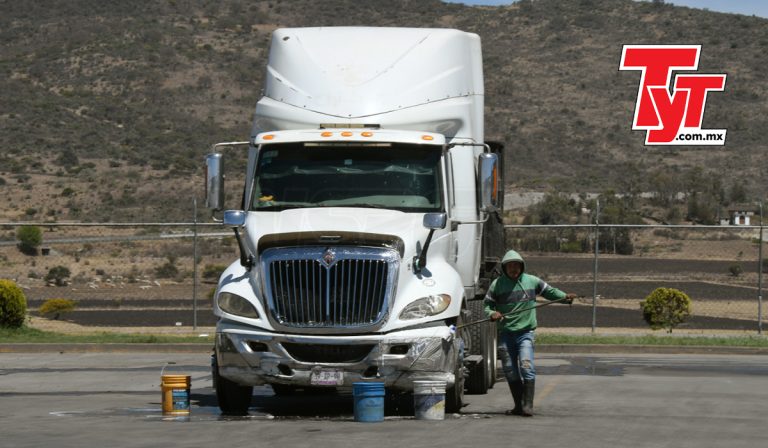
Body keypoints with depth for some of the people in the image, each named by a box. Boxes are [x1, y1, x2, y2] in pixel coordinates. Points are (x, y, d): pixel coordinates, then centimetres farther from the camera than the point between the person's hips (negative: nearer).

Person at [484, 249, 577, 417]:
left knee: (526, 366, -17)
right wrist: (492, 313, -13)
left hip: (525, 332, -2)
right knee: (510, 371, 6)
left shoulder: (531, 281, 4)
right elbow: (487, 304, 9)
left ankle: (528, 405, -17)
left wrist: (565, 297, 0)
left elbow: (549, 291, 16)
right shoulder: (497, 284, 4)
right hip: (505, 333, 2)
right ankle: (518, 406, 17)